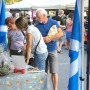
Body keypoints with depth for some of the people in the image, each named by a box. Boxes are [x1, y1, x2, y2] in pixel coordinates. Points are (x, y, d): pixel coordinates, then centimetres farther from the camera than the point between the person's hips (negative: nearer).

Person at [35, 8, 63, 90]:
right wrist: (43, 39, -19)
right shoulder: (37, 25, 0)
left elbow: (61, 33, -12)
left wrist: (49, 38, -19)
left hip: (52, 50, -2)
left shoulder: (53, 22, -6)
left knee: (54, 72, -2)